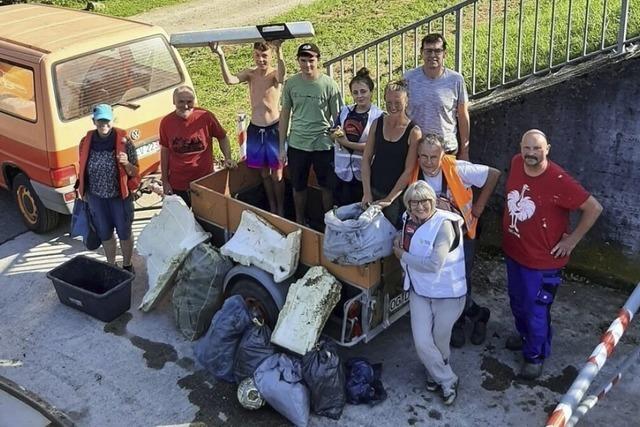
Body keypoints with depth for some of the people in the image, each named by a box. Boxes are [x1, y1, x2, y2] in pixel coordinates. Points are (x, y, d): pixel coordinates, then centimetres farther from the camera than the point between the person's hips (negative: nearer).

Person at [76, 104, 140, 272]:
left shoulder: (124, 142, -15)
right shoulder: (86, 143, -6)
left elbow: (135, 172, -9)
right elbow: (82, 169, 8)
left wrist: (126, 163, -30)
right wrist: (84, 192, 10)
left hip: (120, 196, -3)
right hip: (96, 197, 3)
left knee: (124, 232, 13)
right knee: (104, 233, 18)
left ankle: (127, 265, 34)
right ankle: (111, 265, 38)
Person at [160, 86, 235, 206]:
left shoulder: (206, 117, -12)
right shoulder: (166, 122, -6)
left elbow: (222, 138, 3)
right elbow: (165, 151, 3)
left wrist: (228, 158, -12)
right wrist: (165, 181, 5)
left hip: (205, 182, -1)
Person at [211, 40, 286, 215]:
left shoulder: (275, 74, -12)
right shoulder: (250, 73, -2)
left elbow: (281, 77, -39)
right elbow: (230, 80, -22)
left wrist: (279, 52, -56)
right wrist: (221, 56, -36)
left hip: (274, 129, -4)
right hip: (255, 129, 4)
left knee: (277, 174, 6)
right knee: (264, 173, 17)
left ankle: (280, 210, 23)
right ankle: (272, 208, 32)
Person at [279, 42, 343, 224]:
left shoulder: (329, 85, -11)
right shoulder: (291, 83, -3)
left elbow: (337, 117, -5)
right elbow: (285, 114, 5)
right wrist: (282, 146, 4)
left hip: (323, 145, -2)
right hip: (297, 144, 3)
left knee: (327, 186, 12)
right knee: (298, 186, 16)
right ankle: (299, 222, 36)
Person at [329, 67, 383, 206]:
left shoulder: (378, 115, -9)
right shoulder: (345, 111, 7)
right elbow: (334, 135, 12)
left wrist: (347, 143, -16)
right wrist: (337, 135, -11)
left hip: (364, 174, -4)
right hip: (342, 171, 4)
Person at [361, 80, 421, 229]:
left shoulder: (413, 132, -11)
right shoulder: (378, 123, 1)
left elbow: (408, 171, -11)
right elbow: (366, 159, 2)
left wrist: (389, 199, -12)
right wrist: (367, 193, -5)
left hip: (396, 196, -3)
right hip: (373, 190, 3)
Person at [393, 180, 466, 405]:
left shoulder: (444, 224, -23)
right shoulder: (409, 220, -2)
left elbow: (434, 265, -27)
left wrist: (403, 255, -15)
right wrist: (400, 242, -2)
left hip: (447, 292, -5)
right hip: (419, 290, 5)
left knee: (440, 341, 11)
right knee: (422, 342, -3)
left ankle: (436, 372, 41)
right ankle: (448, 381, 20)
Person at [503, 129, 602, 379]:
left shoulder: (559, 181, -27)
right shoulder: (516, 164, -9)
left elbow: (594, 208, -19)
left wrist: (572, 240, -14)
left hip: (542, 260, -6)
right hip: (513, 252, 6)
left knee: (536, 310, 7)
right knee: (517, 301, 26)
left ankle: (535, 356, 30)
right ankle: (525, 335, 52)